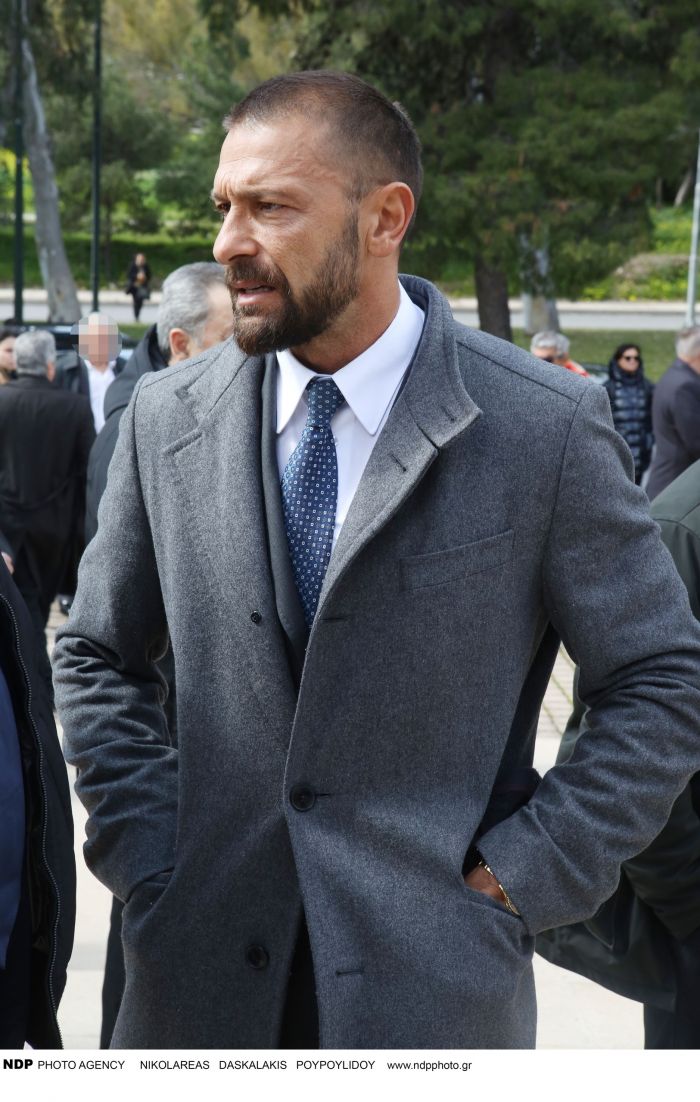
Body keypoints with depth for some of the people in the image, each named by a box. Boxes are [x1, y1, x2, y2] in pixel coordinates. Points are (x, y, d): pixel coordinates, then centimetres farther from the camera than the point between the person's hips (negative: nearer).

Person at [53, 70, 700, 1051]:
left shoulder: (547, 427, -10)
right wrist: (145, 847, 1)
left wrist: (518, 877, -9)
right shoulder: (168, 416, 1)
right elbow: (97, 657, 12)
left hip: (433, 979, -3)